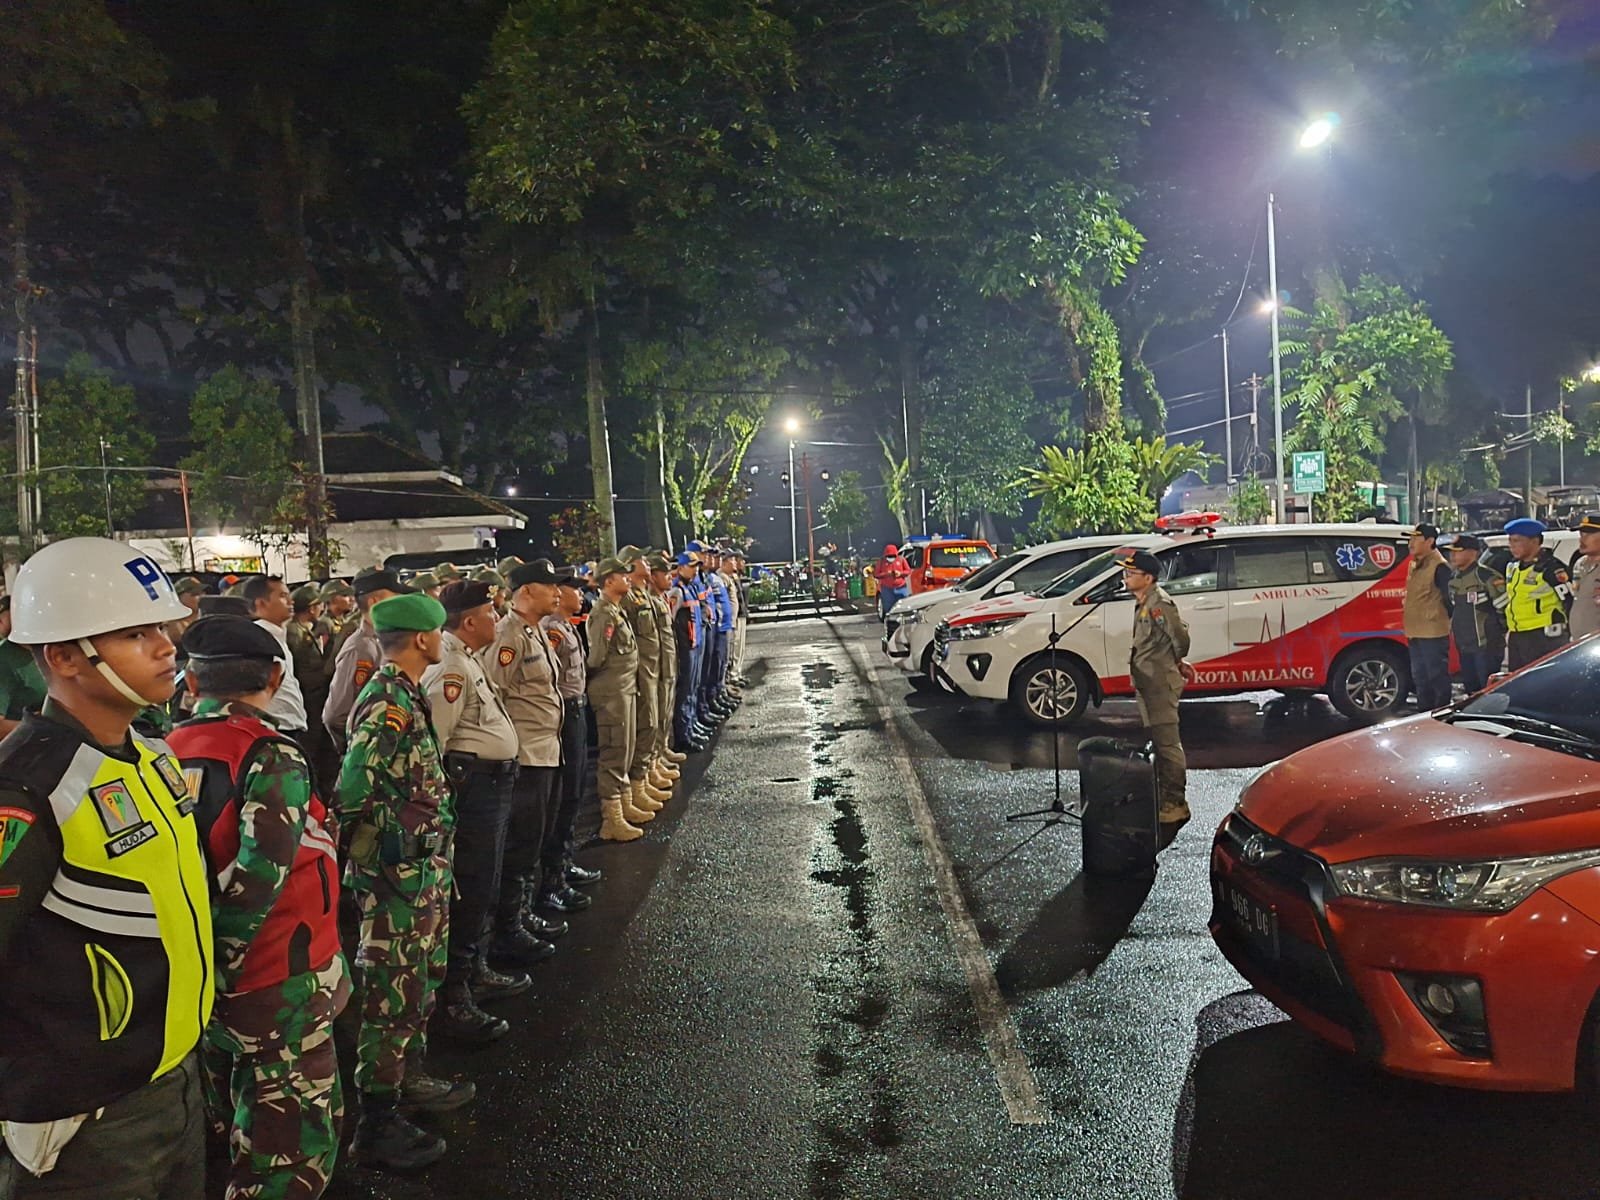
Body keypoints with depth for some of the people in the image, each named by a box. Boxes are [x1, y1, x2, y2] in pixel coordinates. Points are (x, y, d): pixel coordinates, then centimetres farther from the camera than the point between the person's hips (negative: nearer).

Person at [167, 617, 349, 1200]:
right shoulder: (272, 756, -19)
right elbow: (259, 874, -27)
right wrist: (224, 960, -15)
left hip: (194, 990, 7)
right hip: (277, 984, -7)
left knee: (230, 1127, 26)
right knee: (291, 1149, 6)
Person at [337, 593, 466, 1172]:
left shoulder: (405, 695, 9)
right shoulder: (389, 704, -21)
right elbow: (355, 792, -30)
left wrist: (433, 856, 14)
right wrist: (398, 839, -17)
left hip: (424, 869, 10)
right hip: (399, 874, -10)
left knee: (419, 982, 22)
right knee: (394, 993, 1)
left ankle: (410, 1080, 38)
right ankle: (377, 1123, 13)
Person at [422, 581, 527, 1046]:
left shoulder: (467, 659, 15)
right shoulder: (449, 667, -19)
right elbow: (433, 737, -23)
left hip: (493, 783, 11)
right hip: (473, 782, -11)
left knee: (484, 887, 21)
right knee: (469, 891, -4)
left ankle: (477, 972, 36)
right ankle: (454, 1000, 5)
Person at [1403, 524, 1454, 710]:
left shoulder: (1439, 566, -14)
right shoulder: (1413, 565, 14)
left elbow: (1449, 597, -14)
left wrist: (1445, 619, -7)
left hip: (1434, 633, -9)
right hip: (1415, 633, 9)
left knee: (1438, 677, -3)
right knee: (1420, 678, 16)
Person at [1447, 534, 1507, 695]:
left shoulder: (1486, 575, -14)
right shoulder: (1453, 578, 12)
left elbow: (1505, 606, -13)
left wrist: (1500, 631, -7)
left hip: (1487, 646, -8)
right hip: (1464, 646, 8)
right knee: (1470, 689, 16)